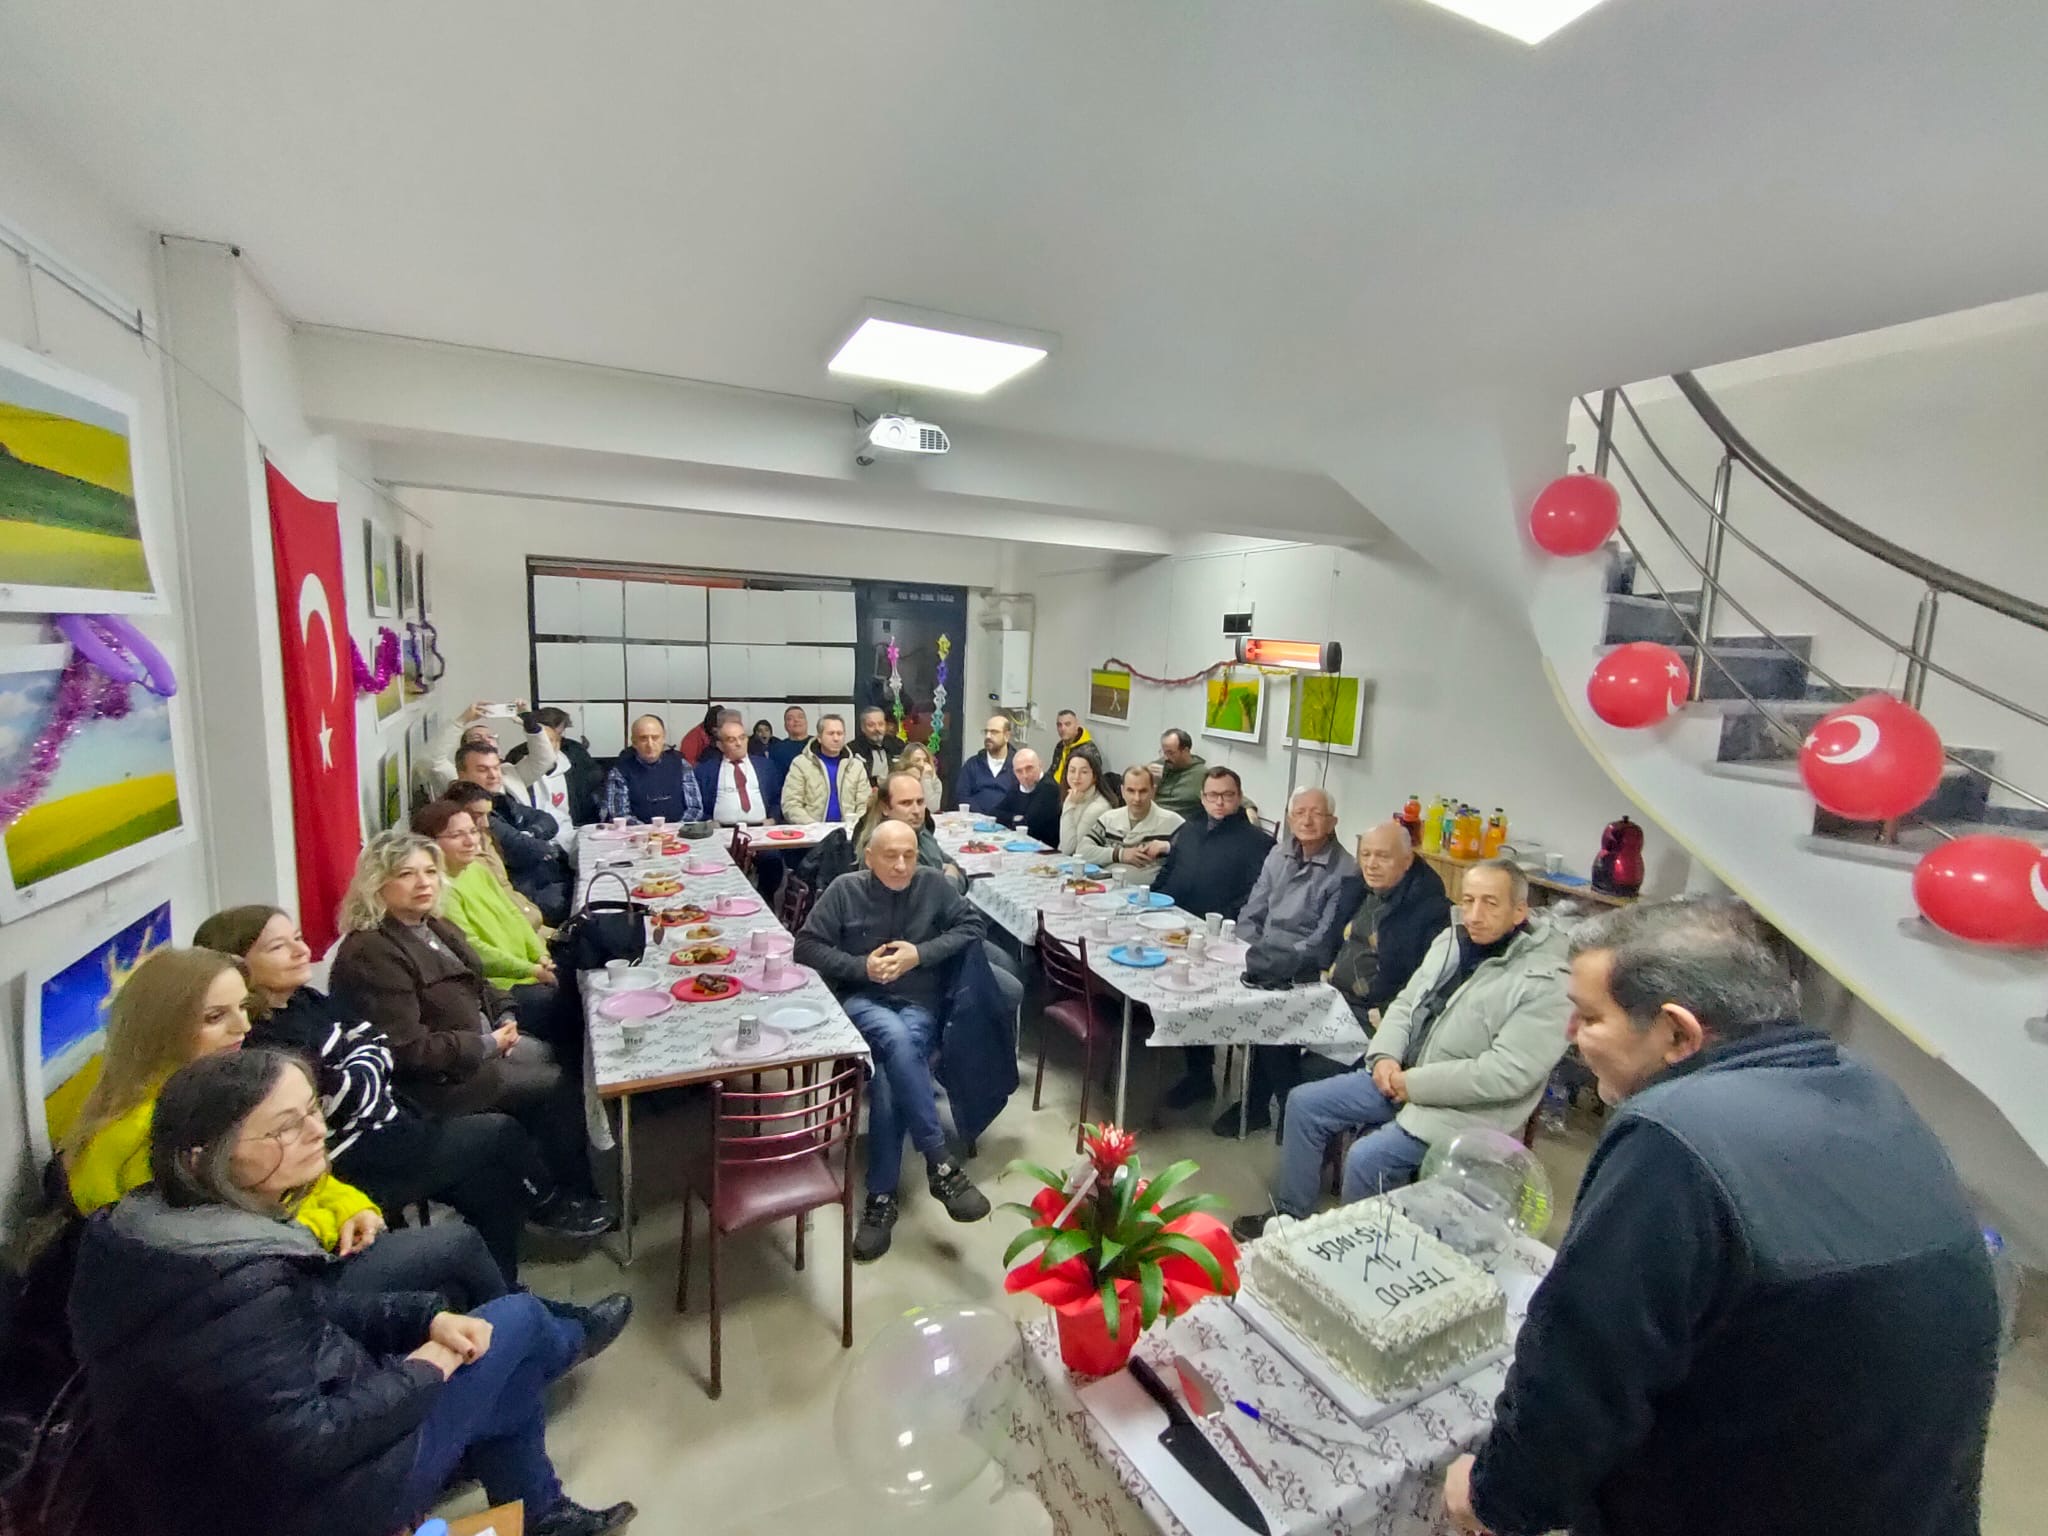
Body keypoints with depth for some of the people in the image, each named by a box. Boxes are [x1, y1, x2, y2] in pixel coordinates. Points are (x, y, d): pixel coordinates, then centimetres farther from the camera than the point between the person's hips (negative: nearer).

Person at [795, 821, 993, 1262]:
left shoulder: (933, 885, 0)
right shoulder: (844, 890, -1)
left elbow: (972, 925, 1)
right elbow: (806, 947, 0)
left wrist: (920, 953, -11)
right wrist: (861, 966, -14)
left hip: (920, 1003, 1)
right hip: (862, 1000, -1)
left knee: (889, 1075, -29)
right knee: (896, 1037, -35)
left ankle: (881, 1196, -14)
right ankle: (941, 1164, -30)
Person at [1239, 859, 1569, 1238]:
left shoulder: (1545, 981, -19)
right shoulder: (1451, 941, 5)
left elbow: (1509, 1073, -24)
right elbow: (1405, 1003, 12)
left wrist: (1415, 1084, -19)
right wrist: (1385, 1056, -7)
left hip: (1464, 1108, -8)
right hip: (1403, 1079, 8)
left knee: (1367, 1157, -24)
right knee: (1304, 1102, 2)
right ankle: (1290, 1214, 18)